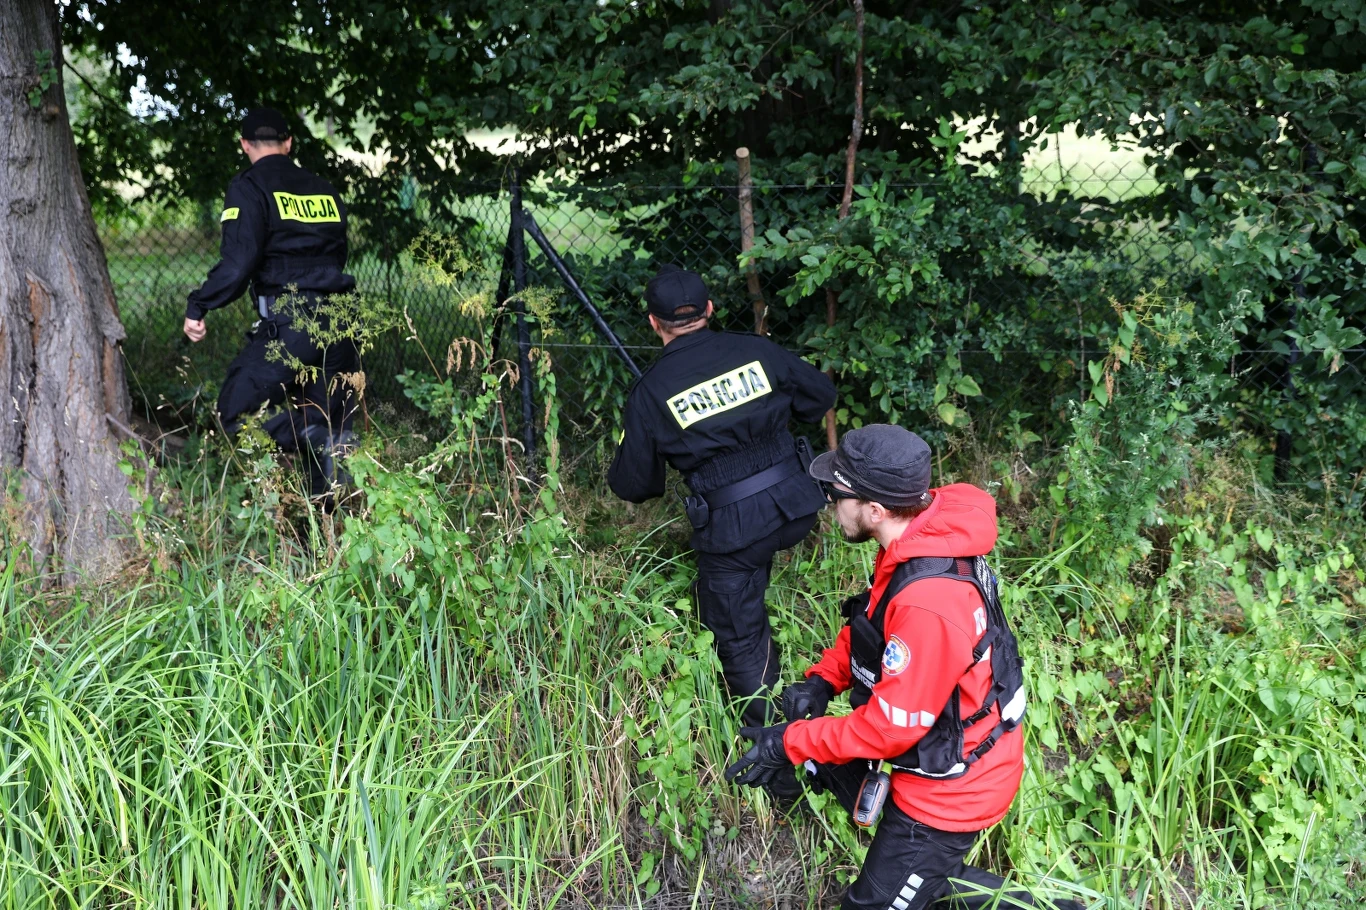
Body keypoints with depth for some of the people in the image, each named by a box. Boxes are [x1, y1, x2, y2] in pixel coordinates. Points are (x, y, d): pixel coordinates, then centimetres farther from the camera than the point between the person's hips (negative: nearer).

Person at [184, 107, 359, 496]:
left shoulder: (249, 187, -1)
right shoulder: (324, 189, 17)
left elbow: (238, 261, -13)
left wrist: (197, 307, -6)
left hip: (288, 324, -6)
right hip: (339, 321, 6)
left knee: (236, 412, 2)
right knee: (334, 428, 12)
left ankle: (317, 438, -20)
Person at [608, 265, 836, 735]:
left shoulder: (651, 391, -5)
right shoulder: (755, 351, 0)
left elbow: (633, 484, 2)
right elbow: (822, 394, 13)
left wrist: (620, 476, 26)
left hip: (731, 529, -3)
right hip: (796, 510, 3)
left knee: (738, 637, 13)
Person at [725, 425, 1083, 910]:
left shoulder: (928, 604, -36)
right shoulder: (924, 533, -9)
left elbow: (889, 728, -27)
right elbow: (868, 624, 8)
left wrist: (792, 743, -17)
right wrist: (823, 679, -4)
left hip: (951, 788, -8)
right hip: (931, 738, 8)